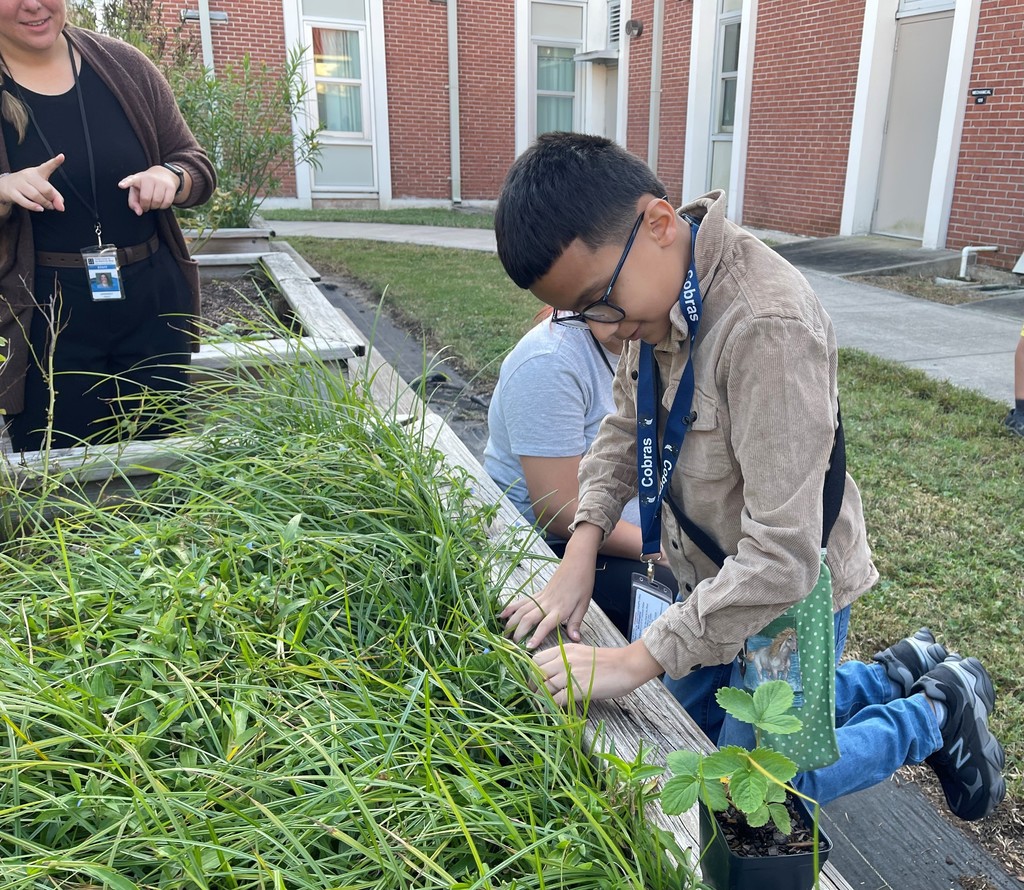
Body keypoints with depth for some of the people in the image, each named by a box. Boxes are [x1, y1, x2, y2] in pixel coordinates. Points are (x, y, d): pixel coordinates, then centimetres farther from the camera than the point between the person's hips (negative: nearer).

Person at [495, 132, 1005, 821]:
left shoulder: (767, 327, -35)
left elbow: (782, 556, -35)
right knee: (696, 727, 27)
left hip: (787, 593, -8)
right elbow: (626, 427, 6)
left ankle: (940, 713, 27)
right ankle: (899, 675, 35)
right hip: (711, 581, 8)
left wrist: (638, 660, -29)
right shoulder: (654, 290, -8)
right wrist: (583, 545, -9)